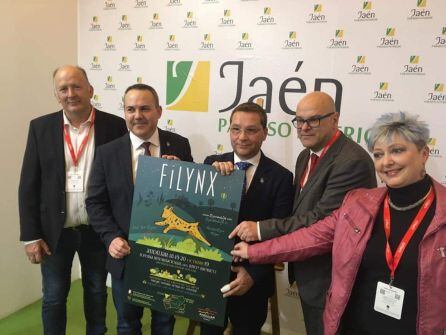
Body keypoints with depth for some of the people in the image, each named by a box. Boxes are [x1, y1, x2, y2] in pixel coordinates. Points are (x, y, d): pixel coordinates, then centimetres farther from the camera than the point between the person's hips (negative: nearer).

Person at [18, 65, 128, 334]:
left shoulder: (115, 126, -6)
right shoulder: (41, 127, -2)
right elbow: (29, 185, -1)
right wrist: (31, 235, -4)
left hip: (99, 230, 0)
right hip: (55, 231, 1)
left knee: (97, 294, 19)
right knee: (53, 299, 16)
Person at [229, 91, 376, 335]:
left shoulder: (353, 161, -24)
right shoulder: (306, 156, 6)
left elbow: (323, 220, -29)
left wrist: (261, 229, -26)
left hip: (331, 279, -8)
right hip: (308, 272, 8)